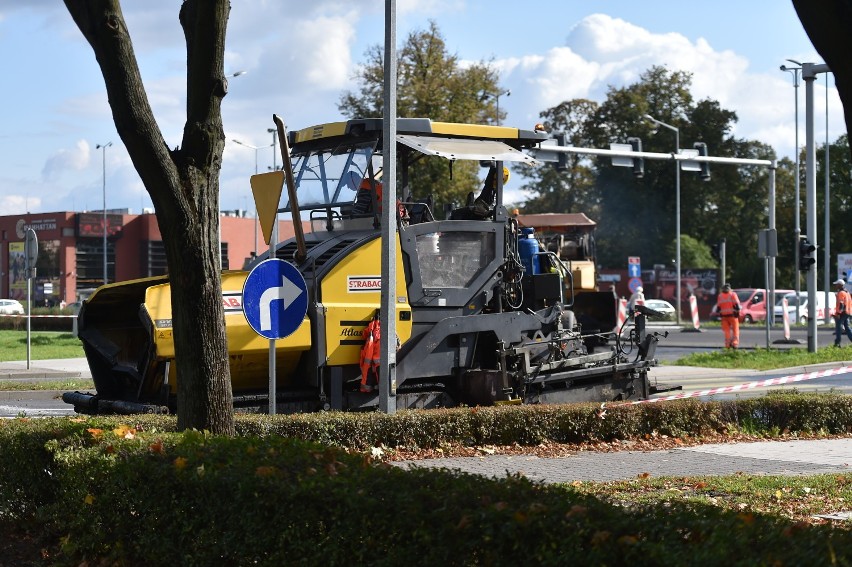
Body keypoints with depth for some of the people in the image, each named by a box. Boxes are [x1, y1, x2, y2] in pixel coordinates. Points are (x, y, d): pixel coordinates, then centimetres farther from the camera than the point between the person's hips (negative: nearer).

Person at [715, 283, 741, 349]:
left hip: (724, 316, 3)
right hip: (732, 315, -3)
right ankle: (735, 343, -10)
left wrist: (719, 314, 17)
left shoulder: (720, 296, 10)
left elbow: (718, 306, 8)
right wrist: (737, 312, -5)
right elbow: (736, 305, -10)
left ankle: (728, 344, 0)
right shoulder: (733, 295, -1)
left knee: (727, 331, 5)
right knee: (735, 330, 3)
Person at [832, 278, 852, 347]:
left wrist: (838, 313, -23)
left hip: (841, 313, -9)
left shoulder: (841, 293, -14)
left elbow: (841, 304, -22)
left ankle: (837, 343, -5)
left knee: (838, 328, -5)